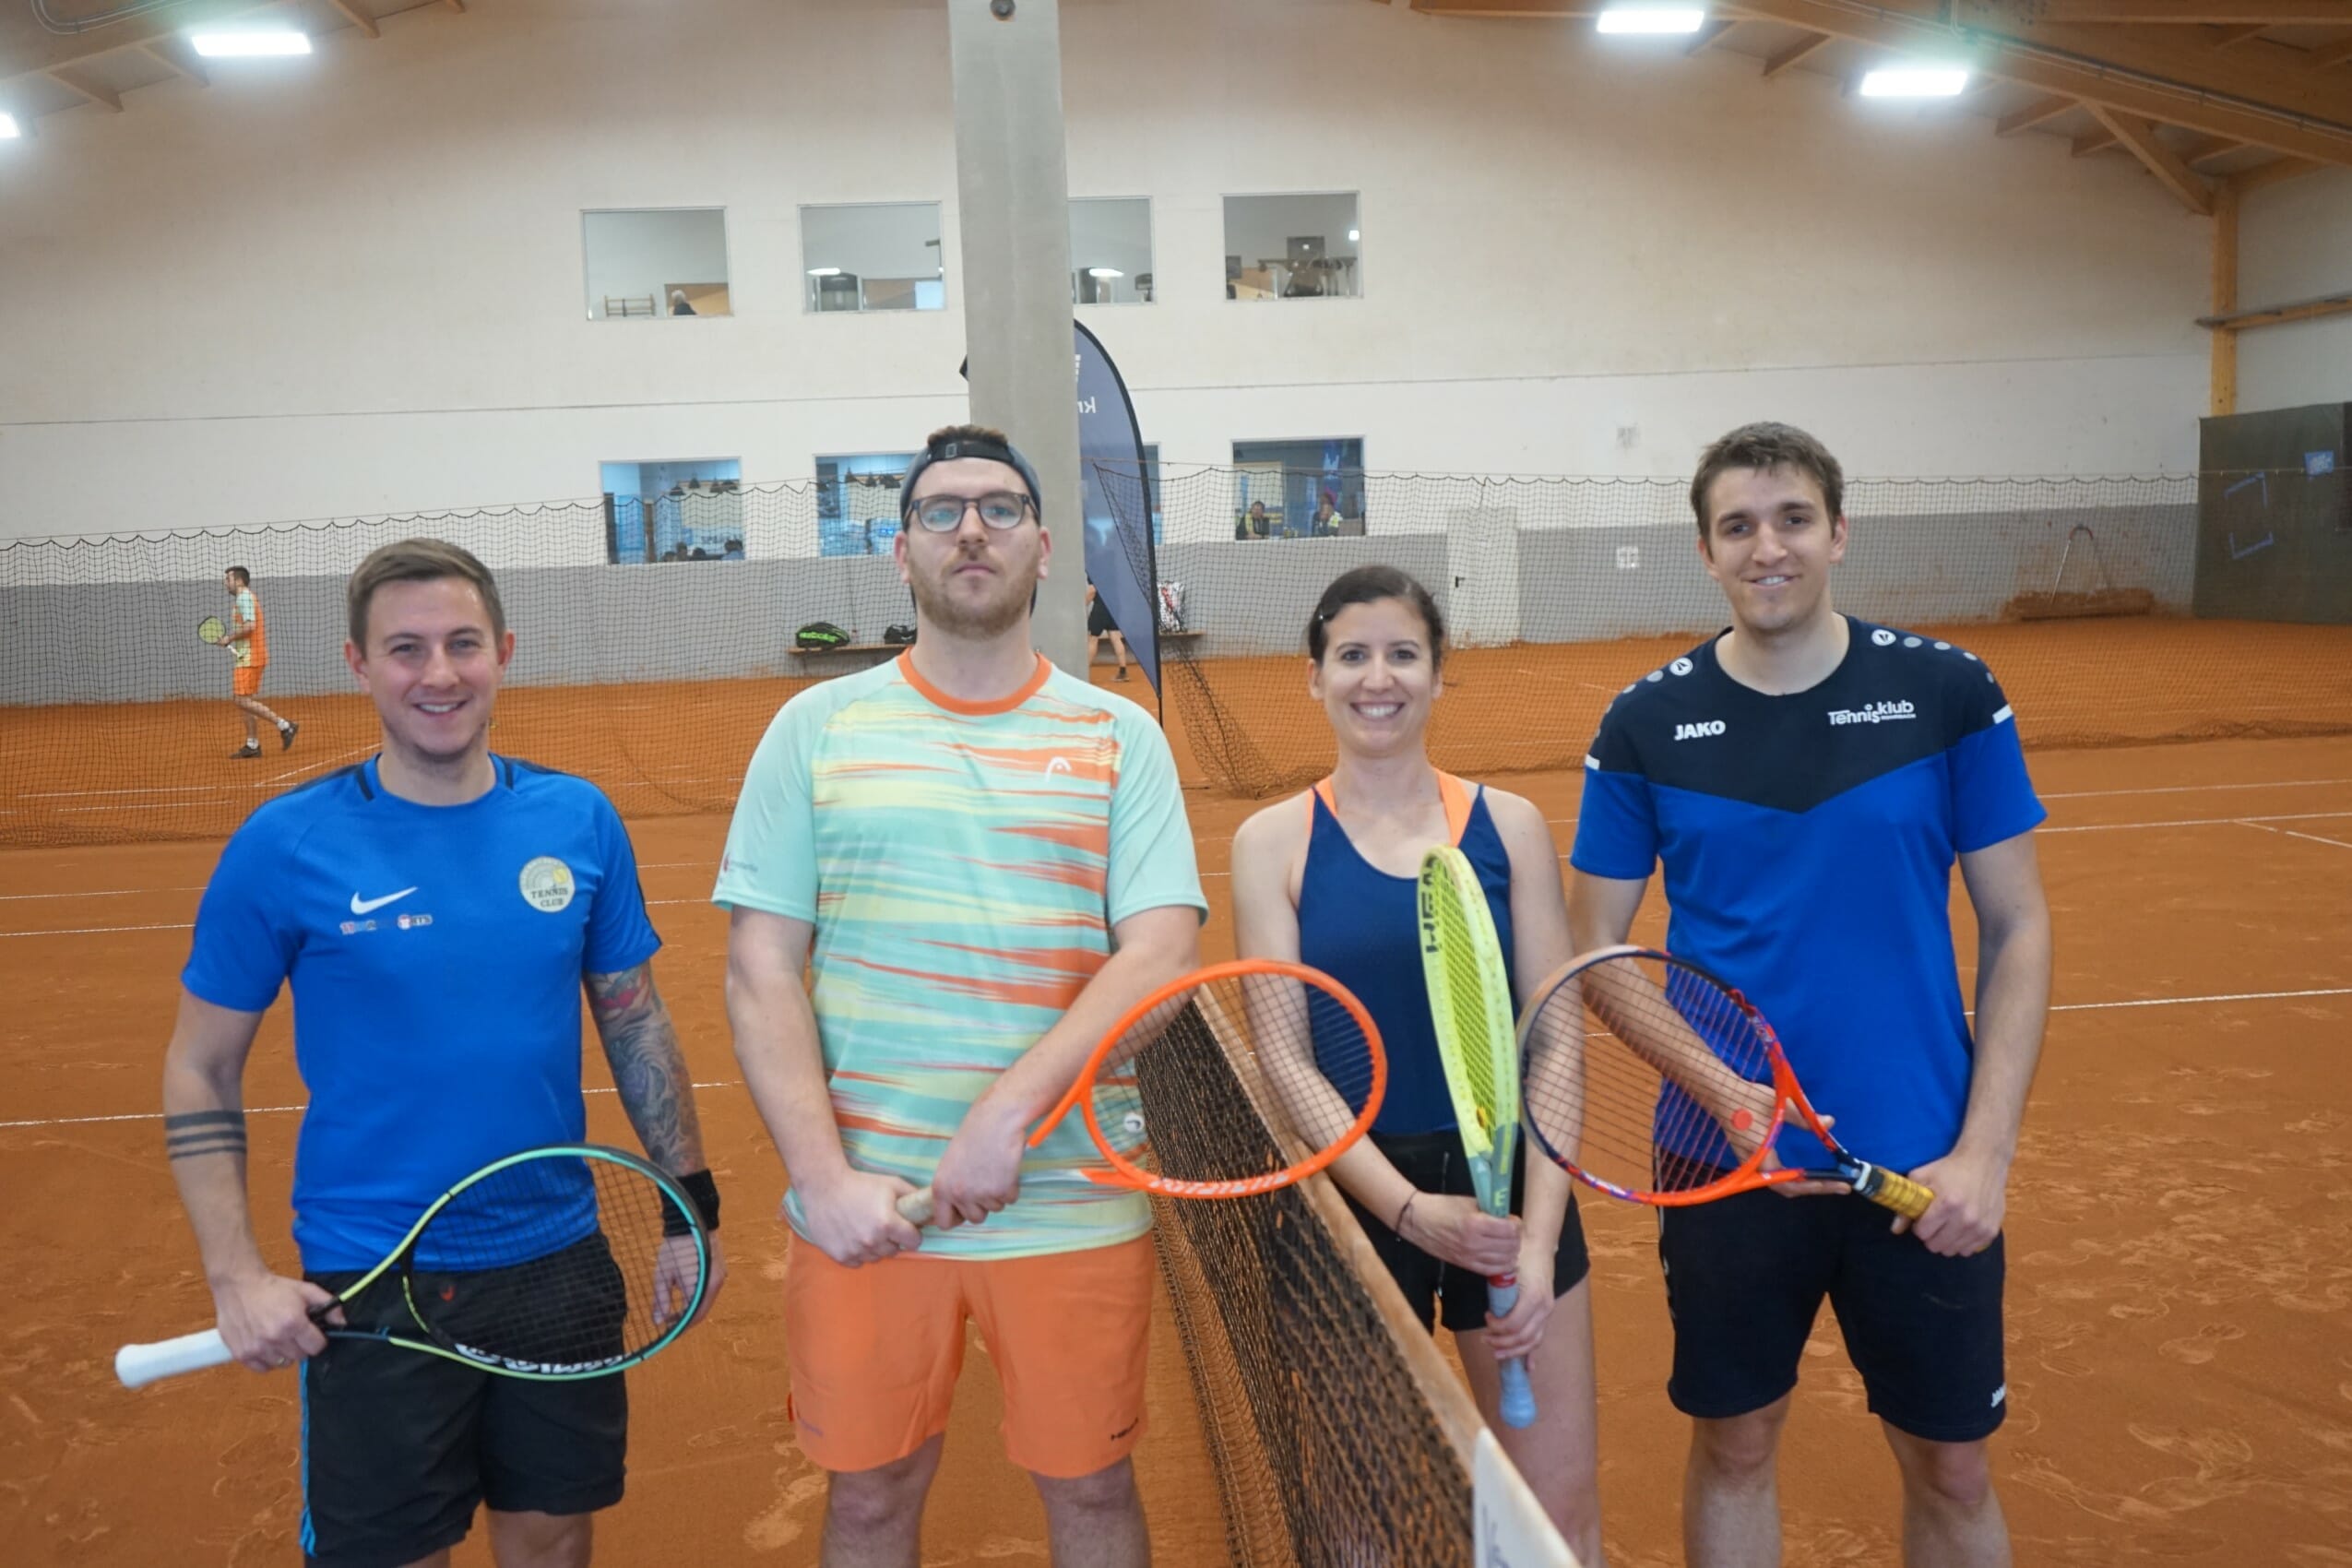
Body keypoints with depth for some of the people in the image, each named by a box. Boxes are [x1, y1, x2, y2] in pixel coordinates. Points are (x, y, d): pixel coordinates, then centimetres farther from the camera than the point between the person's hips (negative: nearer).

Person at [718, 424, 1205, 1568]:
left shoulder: (1120, 737, 1)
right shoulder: (817, 728, 2)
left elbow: (1161, 955, -9)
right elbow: (760, 973, -1)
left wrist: (1010, 1111, -21)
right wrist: (822, 1175, -12)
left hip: (1073, 1204, 0)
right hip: (863, 1205, 1)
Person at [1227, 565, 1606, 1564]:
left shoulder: (1509, 826, 0)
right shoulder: (1273, 842, -3)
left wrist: (1539, 1235, -11)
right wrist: (1408, 1208, -17)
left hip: (1511, 1183, 1)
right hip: (1355, 1198, -1)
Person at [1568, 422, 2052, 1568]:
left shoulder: (1948, 694, -5)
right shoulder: (1645, 724, -4)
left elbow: (2017, 928, -1)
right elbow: (1596, 949, 1)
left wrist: (1984, 1149, -9)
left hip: (1921, 1164, 0)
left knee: (1951, 1471, 13)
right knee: (1733, 1448, 15)